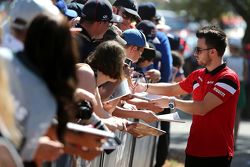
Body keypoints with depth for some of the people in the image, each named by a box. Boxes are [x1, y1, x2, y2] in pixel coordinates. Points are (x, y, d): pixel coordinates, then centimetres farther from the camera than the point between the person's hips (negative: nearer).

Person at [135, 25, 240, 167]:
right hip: (194, 150, 7)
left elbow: (202, 108, -22)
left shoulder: (228, 78, -15)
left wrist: (172, 102, -13)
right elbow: (173, 89, 26)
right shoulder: (198, 76, 10)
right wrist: (145, 87, 17)